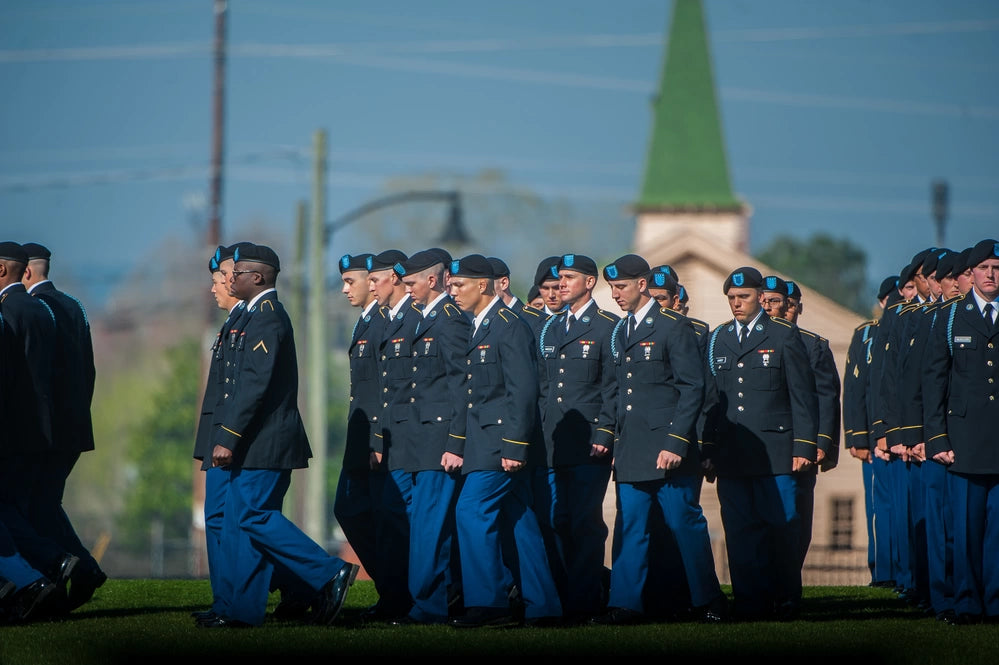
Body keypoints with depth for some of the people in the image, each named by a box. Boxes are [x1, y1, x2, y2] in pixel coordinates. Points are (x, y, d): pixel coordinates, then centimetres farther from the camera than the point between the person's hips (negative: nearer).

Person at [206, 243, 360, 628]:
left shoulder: (267, 318, -14)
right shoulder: (261, 315, 18)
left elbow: (256, 383, -22)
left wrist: (228, 438, -22)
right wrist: (229, 436, 20)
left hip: (265, 442, -10)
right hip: (256, 444, 10)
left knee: (254, 517, -11)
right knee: (239, 522, 8)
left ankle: (329, 574, -9)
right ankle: (243, 610, 9)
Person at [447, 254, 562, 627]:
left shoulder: (509, 327, -12)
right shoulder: (479, 327, 17)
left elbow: (523, 391, -18)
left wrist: (514, 446, -22)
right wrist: (460, 447, 17)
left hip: (503, 441, -10)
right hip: (487, 442, 10)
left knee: (472, 512, -14)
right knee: (519, 522, 9)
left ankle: (487, 603, -12)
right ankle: (542, 606, 12)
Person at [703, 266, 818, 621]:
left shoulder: (785, 336, 4)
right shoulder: (717, 339, 14)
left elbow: (803, 396, 2)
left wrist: (804, 446, -5)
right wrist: (708, 448, 8)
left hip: (775, 453, -3)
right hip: (730, 454, 3)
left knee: (782, 526, -4)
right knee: (740, 531, -1)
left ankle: (787, 600, 7)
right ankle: (751, 602, 3)